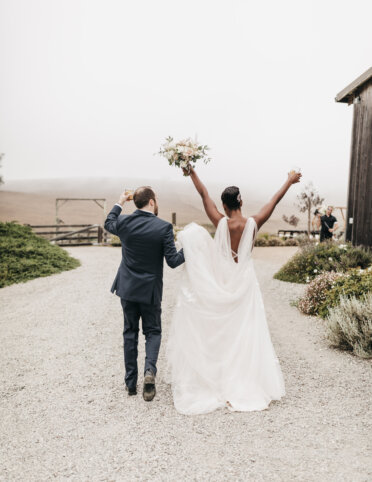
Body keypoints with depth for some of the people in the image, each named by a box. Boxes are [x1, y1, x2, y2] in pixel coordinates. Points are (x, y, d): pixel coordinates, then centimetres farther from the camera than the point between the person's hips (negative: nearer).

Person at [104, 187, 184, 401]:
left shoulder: (124, 221, -6)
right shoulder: (164, 227, -15)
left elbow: (109, 224, 19)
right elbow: (173, 261, -15)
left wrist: (119, 203, 29)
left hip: (127, 287, 3)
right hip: (150, 290, -3)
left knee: (130, 333, 16)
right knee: (153, 331, 16)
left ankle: (131, 382, 23)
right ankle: (150, 369, -8)